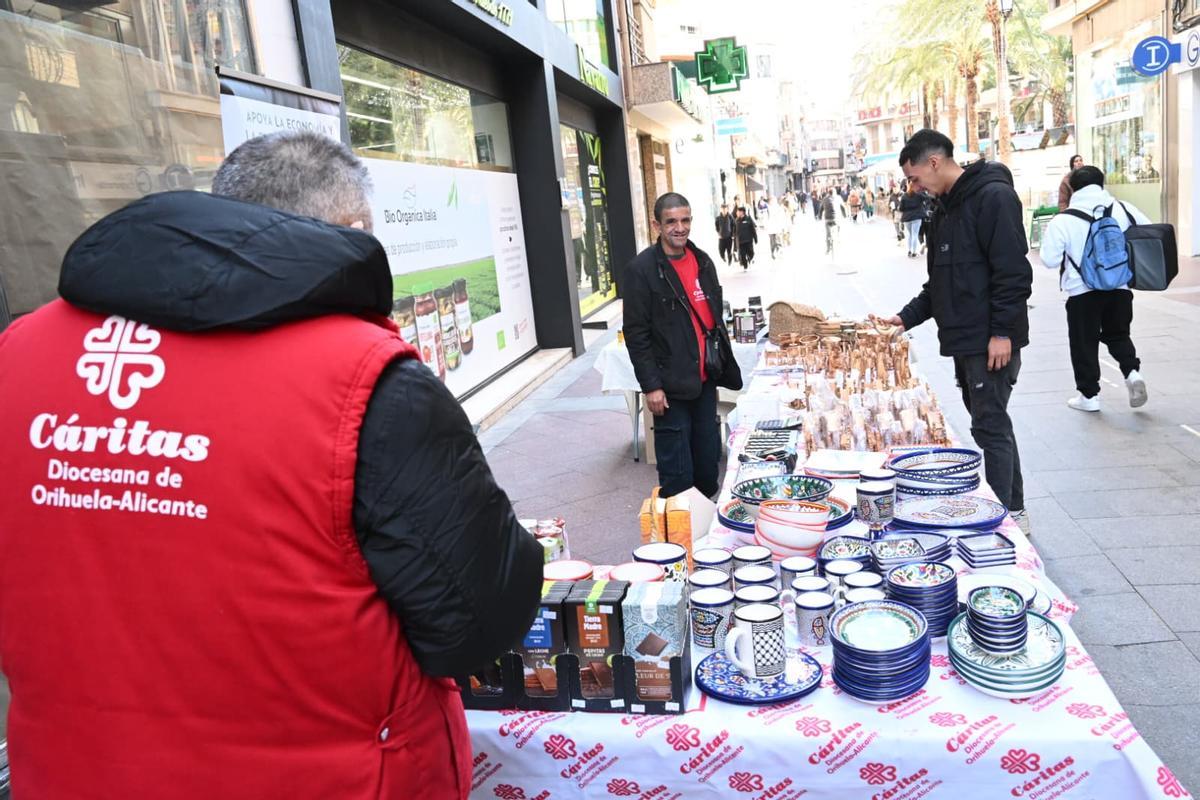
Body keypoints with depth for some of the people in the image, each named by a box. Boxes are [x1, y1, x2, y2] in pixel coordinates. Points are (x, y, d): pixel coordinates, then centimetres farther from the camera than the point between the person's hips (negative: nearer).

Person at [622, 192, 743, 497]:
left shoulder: (703, 261, 11)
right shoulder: (642, 269, -10)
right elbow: (636, 333, -12)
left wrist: (723, 366, 14)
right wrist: (651, 386, -15)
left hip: (704, 379, 7)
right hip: (671, 385, -6)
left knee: (708, 458, 14)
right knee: (677, 470, 0)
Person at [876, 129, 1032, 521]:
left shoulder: (993, 196, -13)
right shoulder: (944, 209, 16)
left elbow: (1013, 270, -19)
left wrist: (1003, 331, -22)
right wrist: (909, 316, 13)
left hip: (992, 341, -9)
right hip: (963, 339, 10)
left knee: (990, 426, -7)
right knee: (990, 423, 15)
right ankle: (1013, 509, 26)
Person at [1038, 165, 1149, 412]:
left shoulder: (1063, 221, -10)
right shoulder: (1123, 209, 1)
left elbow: (1050, 260, -10)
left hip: (1083, 291, -3)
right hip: (1120, 287, 3)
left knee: (1084, 342, 9)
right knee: (1118, 334, 23)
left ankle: (1089, 394, 14)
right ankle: (1132, 371, 2)